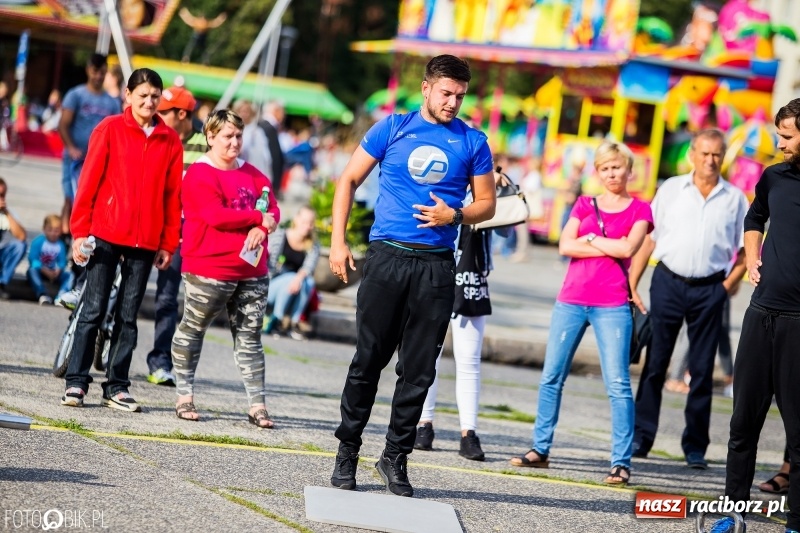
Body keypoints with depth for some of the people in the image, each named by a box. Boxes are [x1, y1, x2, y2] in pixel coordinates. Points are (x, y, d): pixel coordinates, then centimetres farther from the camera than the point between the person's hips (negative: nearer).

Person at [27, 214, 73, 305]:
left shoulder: (61, 245, 1)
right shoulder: (38, 242, -10)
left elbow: (62, 262, -1)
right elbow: (32, 259, -16)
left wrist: (58, 271, -23)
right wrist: (44, 270, -26)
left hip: (54, 273, 3)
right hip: (39, 271, -3)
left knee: (70, 275, -18)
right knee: (32, 270, -36)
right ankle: (43, 295, -50)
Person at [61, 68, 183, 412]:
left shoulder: (170, 141, 7)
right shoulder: (110, 129, 0)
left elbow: (173, 195, 8)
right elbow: (89, 181, -1)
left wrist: (168, 244, 5)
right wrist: (79, 231, -5)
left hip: (145, 242, 2)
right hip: (105, 235, -2)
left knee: (128, 316, 6)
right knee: (94, 310, -2)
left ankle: (117, 387, 10)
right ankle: (76, 382, 3)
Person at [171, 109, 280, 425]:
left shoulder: (252, 174, 15)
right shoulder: (200, 175, -7)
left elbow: (272, 209, 11)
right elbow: (216, 216, -18)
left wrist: (262, 229, -12)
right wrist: (258, 219, -11)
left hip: (251, 270, 6)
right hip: (209, 270, -6)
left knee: (249, 337, 6)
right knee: (192, 330, 5)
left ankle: (258, 405, 5)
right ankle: (185, 396, 14)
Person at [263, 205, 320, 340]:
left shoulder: (313, 245, 4)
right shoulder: (279, 235, -3)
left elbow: (309, 266, -15)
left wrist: (299, 277, -36)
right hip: (272, 285, -2)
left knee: (309, 282, -29)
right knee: (291, 278, -32)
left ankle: (294, 322, -26)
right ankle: (277, 319, -21)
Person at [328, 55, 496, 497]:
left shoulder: (472, 142, 6)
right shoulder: (393, 128, 4)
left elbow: (487, 204, 11)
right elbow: (349, 180, 8)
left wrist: (454, 216, -10)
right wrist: (337, 241, 0)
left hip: (436, 266, 1)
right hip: (387, 258, -1)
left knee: (418, 370, 3)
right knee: (368, 360, 1)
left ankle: (395, 457, 14)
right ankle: (347, 451, 13)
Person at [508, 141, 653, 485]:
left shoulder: (639, 210, 6)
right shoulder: (584, 205, 13)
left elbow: (628, 248, -12)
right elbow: (565, 246, -2)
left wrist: (590, 239, -1)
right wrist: (612, 247, -7)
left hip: (612, 305, -3)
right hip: (571, 301, 4)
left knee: (618, 384, -8)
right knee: (552, 377, 5)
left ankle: (621, 462, -9)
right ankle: (540, 450, 14)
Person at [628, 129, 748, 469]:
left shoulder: (735, 198, 5)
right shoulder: (671, 189, 5)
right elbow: (647, 239, 4)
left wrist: (728, 285, -3)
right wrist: (631, 286, -2)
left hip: (709, 290, 0)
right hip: (668, 283, 0)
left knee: (702, 370, 4)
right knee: (655, 362, 2)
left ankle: (695, 446, 10)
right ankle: (640, 437, 9)